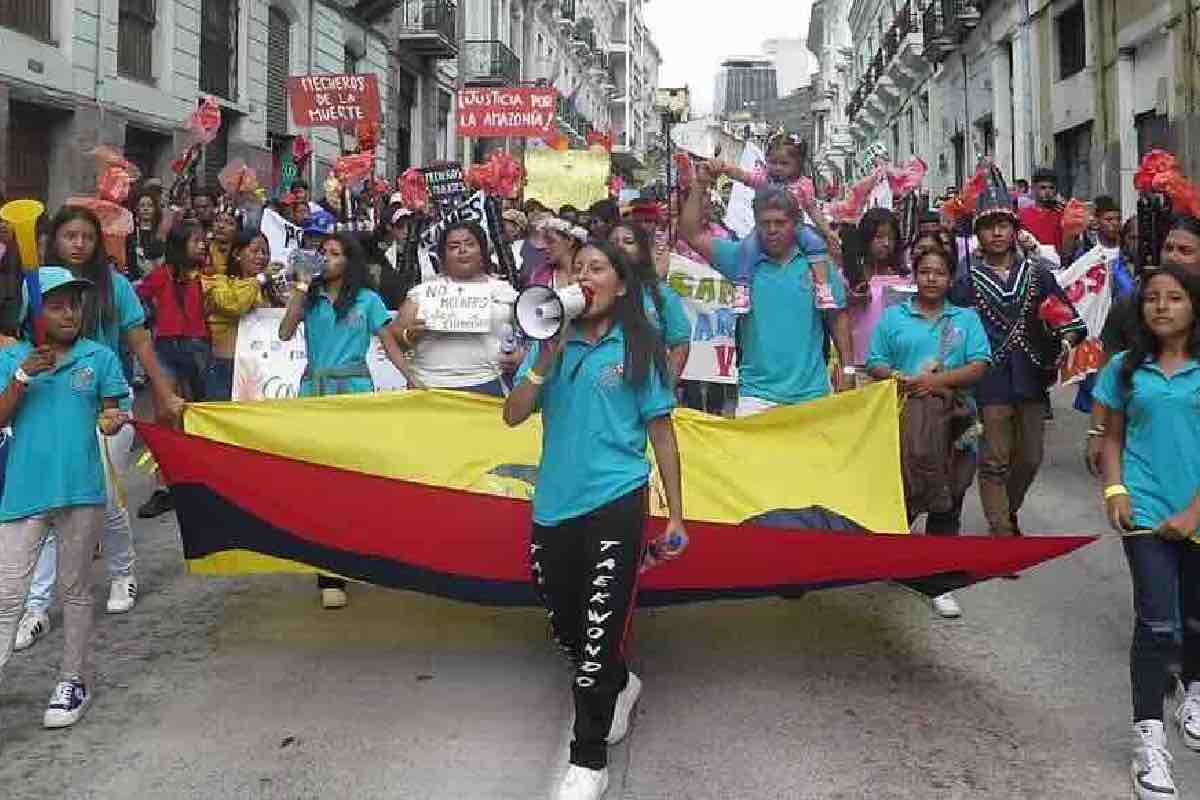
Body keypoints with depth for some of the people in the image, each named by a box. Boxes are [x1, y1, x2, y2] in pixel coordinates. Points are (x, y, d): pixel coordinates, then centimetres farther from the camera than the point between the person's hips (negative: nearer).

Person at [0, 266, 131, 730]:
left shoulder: (99, 357, 3)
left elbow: (111, 412, 4)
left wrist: (111, 421, -19)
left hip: (80, 491, 0)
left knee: (75, 590, 12)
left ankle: (75, 682, 25)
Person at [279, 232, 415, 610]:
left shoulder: (367, 299, 7)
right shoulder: (310, 296, 11)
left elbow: (389, 343, 5)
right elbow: (285, 333, -1)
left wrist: (412, 378, -7)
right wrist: (301, 287, -2)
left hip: (354, 388, -1)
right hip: (315, 388, 1)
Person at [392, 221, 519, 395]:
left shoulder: (504, 290, 14)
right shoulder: (424, 291, 13)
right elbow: (394, 334, 10)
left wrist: (521, 354, -5)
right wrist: (409, 334, -12)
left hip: (488, 386, 0)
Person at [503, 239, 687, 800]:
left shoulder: (637, 347, -1)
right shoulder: (553, 342, 7)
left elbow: (660, 431, 2)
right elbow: (513, 415, 0)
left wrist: (675, 515, 1)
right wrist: (547, 358, -13)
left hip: (615, 502, -4)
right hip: (553, 503, 4)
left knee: (601, 628, -4)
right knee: (563, 622, 17)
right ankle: (617, 686, 46)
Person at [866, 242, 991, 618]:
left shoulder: (967, 319, 10)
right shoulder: (894, 316, 9)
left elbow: (979, 367, -1)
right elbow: (875, 365, 3)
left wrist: (940, 380, -15)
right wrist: (900, 380, -16)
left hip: (953, 422, 1)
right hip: (904, 420, 0)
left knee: (946, 501, 5)